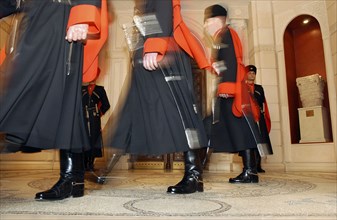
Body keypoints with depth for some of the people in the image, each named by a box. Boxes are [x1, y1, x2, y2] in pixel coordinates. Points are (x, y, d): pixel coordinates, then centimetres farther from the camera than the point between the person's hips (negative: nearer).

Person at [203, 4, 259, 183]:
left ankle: (250, 172, -7)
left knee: (239, 130, -11)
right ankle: (249, 171, 8)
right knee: (237, 130, 6)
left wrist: (226, 86, -24)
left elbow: (231, 61, -16)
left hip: (231, 90, -10)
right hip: (230, 90, 10)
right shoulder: (221, 37, 27)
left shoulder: (225, 34, -2)